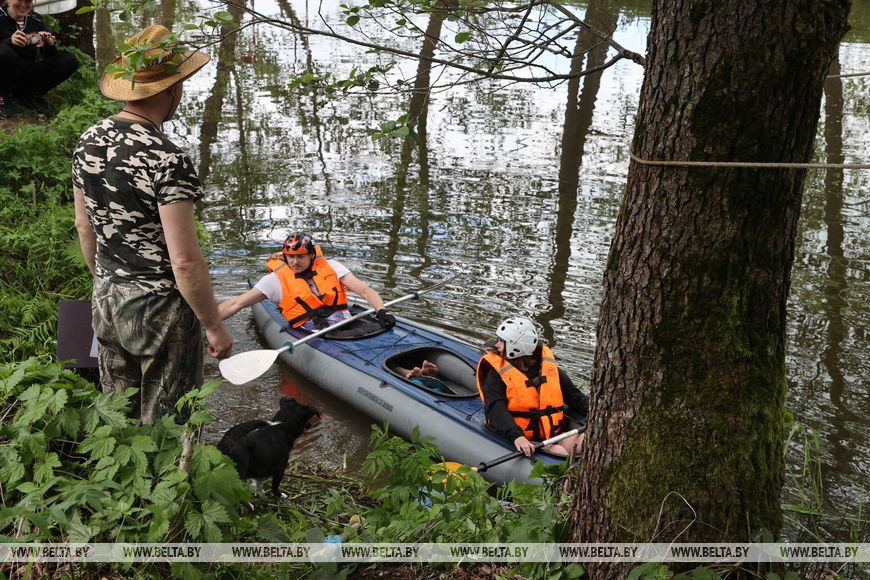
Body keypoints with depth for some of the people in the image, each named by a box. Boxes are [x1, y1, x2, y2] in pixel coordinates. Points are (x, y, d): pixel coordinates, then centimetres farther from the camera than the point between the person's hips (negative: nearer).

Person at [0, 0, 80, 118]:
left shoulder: (36, 20, 7)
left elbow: (50, 56, 5)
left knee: (70, 60, -12)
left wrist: (50, 45, -18)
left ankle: (30, 94, -1)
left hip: (30, 74, 4)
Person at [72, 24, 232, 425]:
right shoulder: (167, 161, -24)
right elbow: (185, 262, -23)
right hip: (159, 311, -7)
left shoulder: (87, 142, 0)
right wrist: (214, 328, -12)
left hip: (106, 302, 7)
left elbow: (84, 227, 11)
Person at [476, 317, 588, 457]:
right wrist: (516, 436, -34)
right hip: (527, 441, -4)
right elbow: (496, 409, -16)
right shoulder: (497, 373, -1)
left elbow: (575, 397, 17)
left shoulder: (550, 368, 10)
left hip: (555, 434, 4)